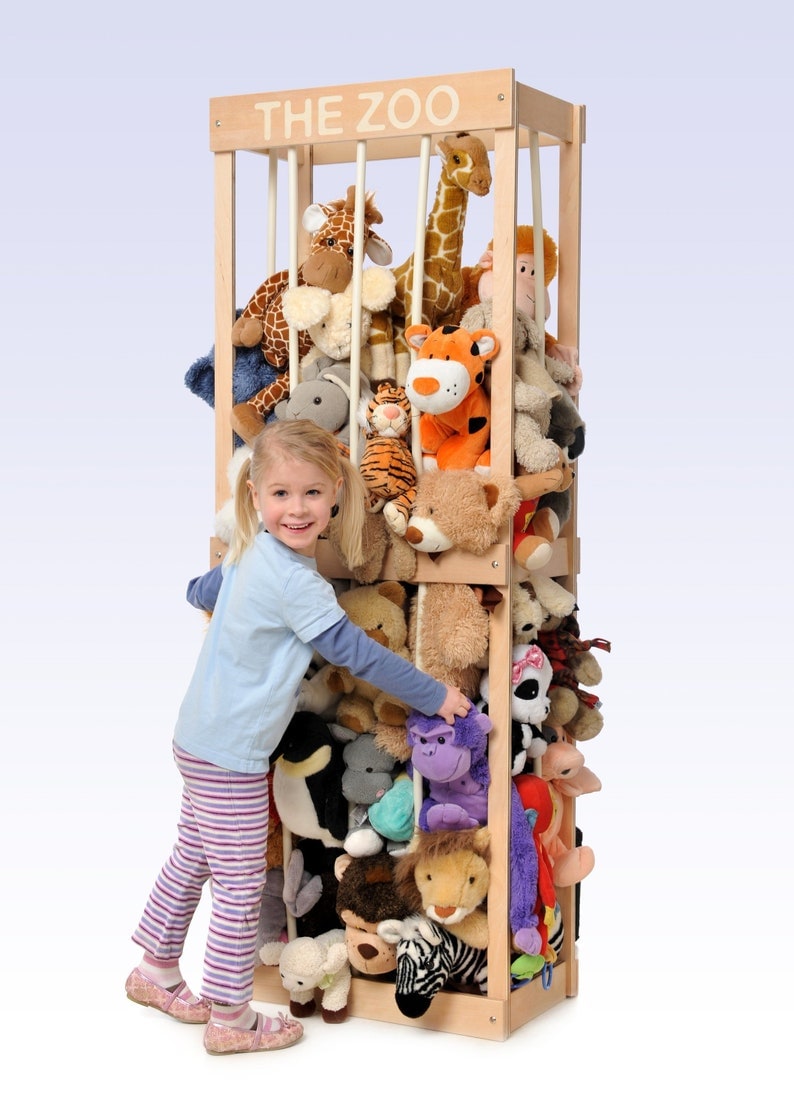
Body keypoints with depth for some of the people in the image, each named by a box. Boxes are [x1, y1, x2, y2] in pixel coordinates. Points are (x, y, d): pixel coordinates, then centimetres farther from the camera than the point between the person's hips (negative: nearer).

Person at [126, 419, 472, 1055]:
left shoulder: (249, 553, 5)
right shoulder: (294, 580, -24)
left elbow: (202, 591, 25)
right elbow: (354, 652, -21)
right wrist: (435, 696, -12)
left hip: (200, 737, 10)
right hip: (230, 755, -10)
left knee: (192, 857, 23)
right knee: (241, 885, 1)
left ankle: (157, 972, 39)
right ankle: (230, 1020, 13)